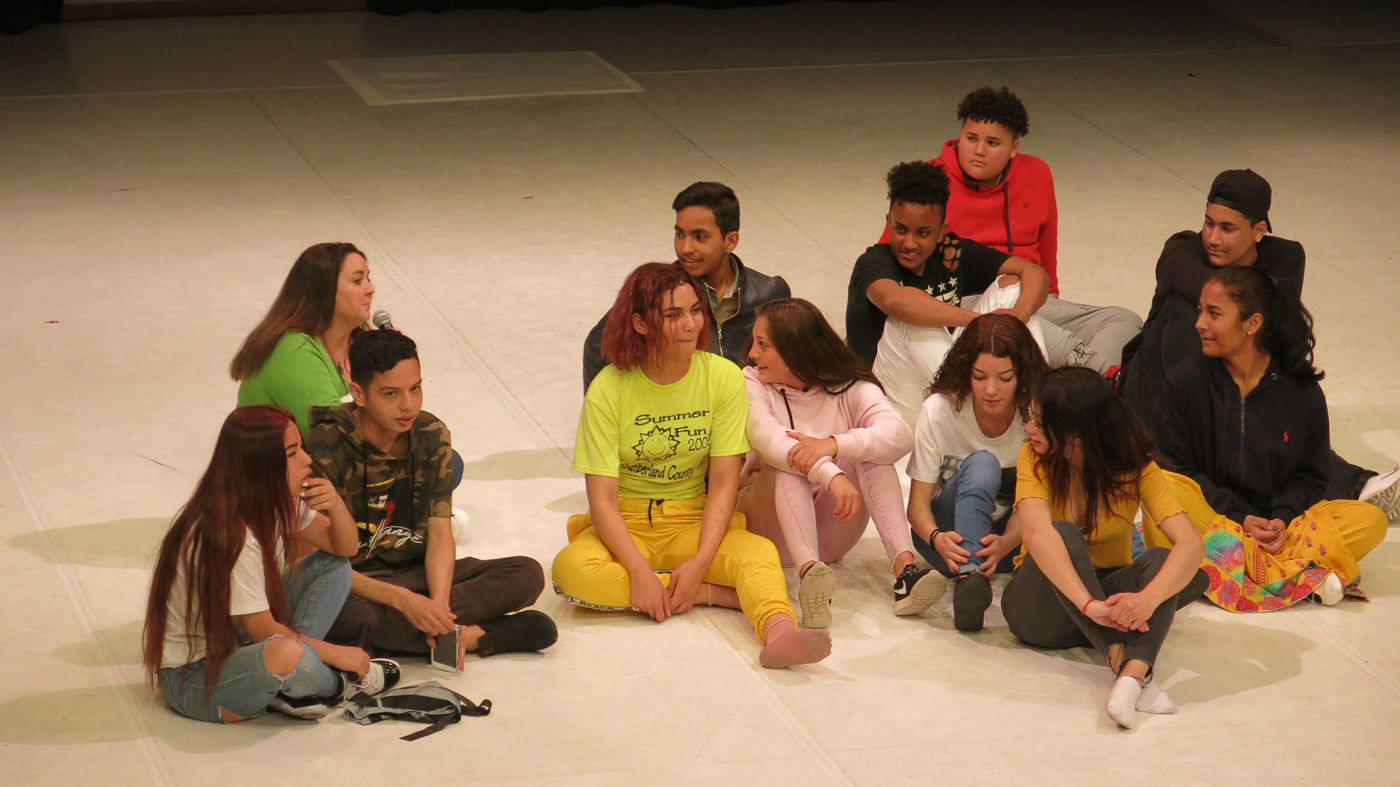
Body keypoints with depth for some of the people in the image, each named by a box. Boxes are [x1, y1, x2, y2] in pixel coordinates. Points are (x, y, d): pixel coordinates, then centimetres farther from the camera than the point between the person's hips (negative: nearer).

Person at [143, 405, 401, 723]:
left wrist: (335, 506, -14)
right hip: (192, 676, -10)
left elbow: (344, 548, 8)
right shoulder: (229, 535, -26)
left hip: (241, 642, 10)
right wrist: (335, 653, -10)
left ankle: (290, 691, -8)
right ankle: (337, 685, -2)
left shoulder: (275, 501, 0)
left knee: (334, 566, 7)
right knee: (285, 654, -40)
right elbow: (264, 631, -21)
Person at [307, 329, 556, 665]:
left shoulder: (430, 435, -2)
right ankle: (479, 637, -23)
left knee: (528, 574, -12)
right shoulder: (326, 449, -19)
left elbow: (440, 537, -4)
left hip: (417, 573, 5)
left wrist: (438, 606, -23)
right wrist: (402, 600, -31)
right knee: (351, 617, -41)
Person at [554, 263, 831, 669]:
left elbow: (723, 485, -8)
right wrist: (639, 572, -29)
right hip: (626, 525, 0)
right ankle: (718, 594, -24)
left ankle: (779, 633, -60)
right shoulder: (608, 389, -10)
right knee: (572, 569, -32)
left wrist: (700, 562, -24)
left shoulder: (724, 377, -6)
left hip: (695, 521, 1)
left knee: (759, 552, -31)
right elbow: (602, 499, -14)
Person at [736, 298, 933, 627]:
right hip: (769, 522, -1)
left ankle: (905, 566, -39)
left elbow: (899, 435, -23)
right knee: (787, 462, -30)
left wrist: (833, 445, -41)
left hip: (831, 528, 1)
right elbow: (765, 436, -26)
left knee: (870, 451, -22)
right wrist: (829, 474, -42)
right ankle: (808, 573, -54)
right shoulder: (753, 382, -2)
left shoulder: (850, 388, -3)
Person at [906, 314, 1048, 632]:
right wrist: (938, 539, -40)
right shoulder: (940, 410, -13)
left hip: (1011, 537, 2)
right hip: (951, 533, -2)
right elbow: (917, 504, -15)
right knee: (982, 464, -33)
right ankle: (969, 577, -52)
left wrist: (1005, 543, -39)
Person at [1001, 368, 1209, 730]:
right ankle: (1120, 661, -45)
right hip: (1040, 612, -1)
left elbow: (1191, 544, -26)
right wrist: (1088, 605, -48)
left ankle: (1133, 674, -51)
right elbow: (1037, 534, -33)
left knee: (1161, 560, -29)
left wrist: (1148, 598, -46)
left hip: (1106, 593, 1)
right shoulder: (1034, 460, -13)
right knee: (1066, 534, -31)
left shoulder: (1136, 469, -12)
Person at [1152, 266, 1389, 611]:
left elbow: (1310, 476, 6)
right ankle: (1301, 572, -34)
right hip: (1211, 514, -1)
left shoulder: (1302, 391, 2)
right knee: (1165, 490, -35)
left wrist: (1281, 518, -15)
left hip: (1278, 521, 1)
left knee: (1371, 521, -20)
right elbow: (1176, 468, -2)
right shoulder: (1186, 379, 0)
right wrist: (1238, 518, -13)